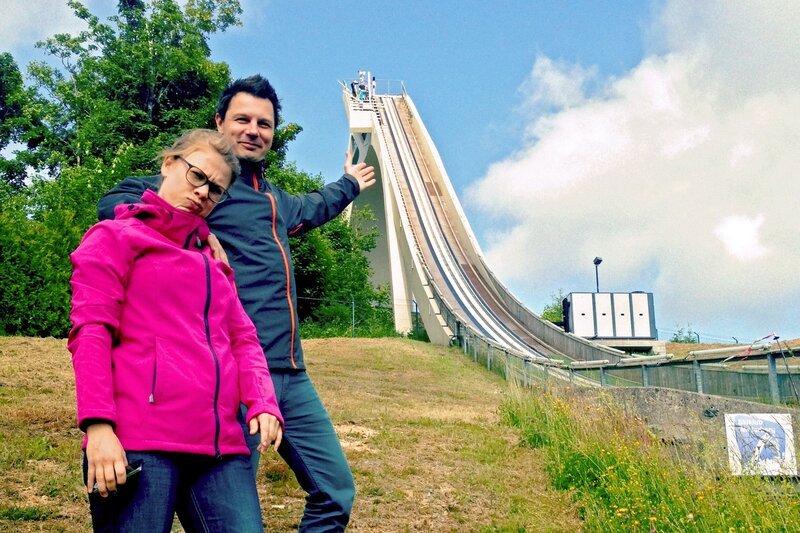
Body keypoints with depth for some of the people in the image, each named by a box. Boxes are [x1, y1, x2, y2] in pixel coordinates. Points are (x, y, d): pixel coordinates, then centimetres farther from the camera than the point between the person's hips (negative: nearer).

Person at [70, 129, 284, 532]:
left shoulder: (214, 261, 27)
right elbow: (91, 332, -2)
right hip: (141, 441, -5)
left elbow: (243, 339, 17)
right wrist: (98, 424, -15)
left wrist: (262, 402, -2)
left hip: (221, 445, 5)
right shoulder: (115, 237, 10)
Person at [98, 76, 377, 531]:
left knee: (336, 492, 12)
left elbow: (307, 210, 45)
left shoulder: (272, 197, 21)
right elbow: (115, 203, -14)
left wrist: (348, 185, 60)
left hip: (291, 374, 8)